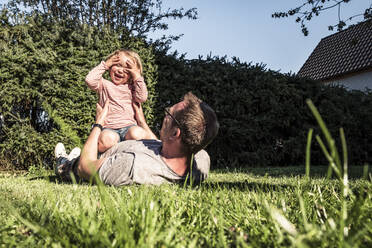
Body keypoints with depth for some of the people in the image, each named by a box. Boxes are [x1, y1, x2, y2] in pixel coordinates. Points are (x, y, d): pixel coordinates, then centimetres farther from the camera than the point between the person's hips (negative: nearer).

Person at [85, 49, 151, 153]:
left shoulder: (131, 87, 20)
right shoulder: (104, 84, 14)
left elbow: (142, 98, 3)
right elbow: (90, 80, -6)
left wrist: (137, 76, 3)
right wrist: (104, 65, 3)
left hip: (128, 126, 2)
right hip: (109, 128, -2)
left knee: (138, 134, -35)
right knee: (107, 139, -38)